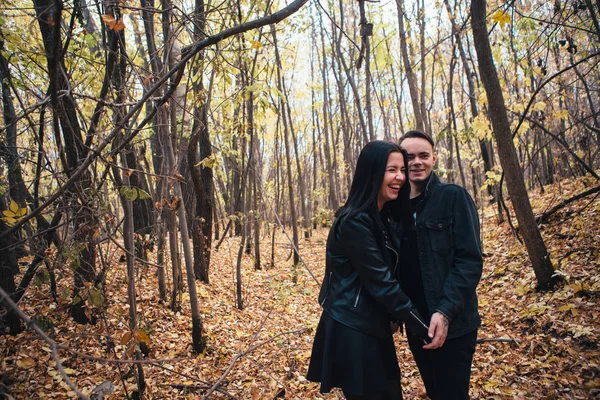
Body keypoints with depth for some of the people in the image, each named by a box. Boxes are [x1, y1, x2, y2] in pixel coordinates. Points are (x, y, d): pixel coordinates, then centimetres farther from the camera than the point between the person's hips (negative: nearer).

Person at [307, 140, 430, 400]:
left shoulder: (387, 216, 7)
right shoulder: (355, 222, -21)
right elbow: (381, 282, -21)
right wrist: (424, 328, -16)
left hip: (374, 327, 8)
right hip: (352, 330, -8)